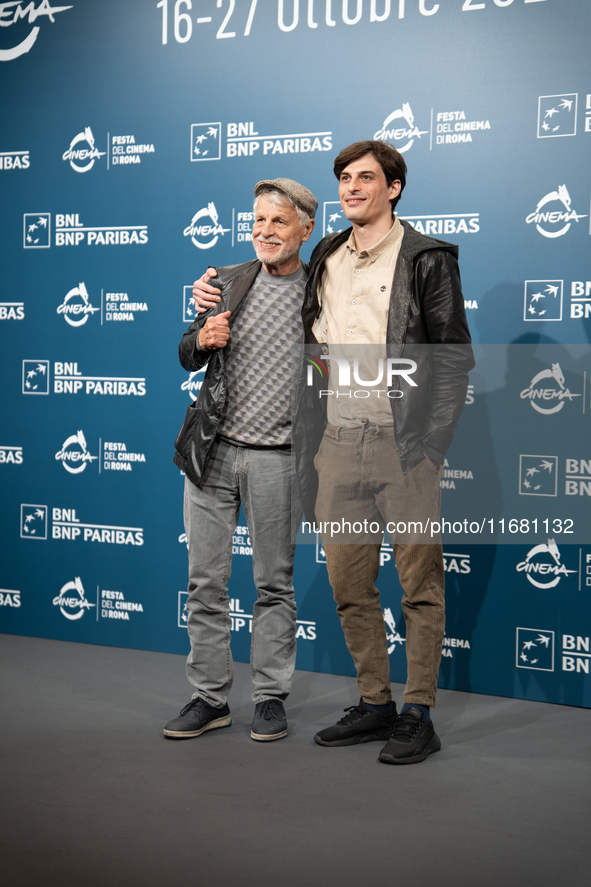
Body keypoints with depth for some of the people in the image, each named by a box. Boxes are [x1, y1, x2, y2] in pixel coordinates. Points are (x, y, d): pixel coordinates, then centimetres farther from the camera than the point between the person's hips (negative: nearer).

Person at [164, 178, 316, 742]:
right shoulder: (228, 281, 10)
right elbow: (188, 359, 14)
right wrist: (202, 340, -6)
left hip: (276, 458, -2)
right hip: (213, 451, 3)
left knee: (275, 583, 6)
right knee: (205, 581, 6)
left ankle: (270, 698, 18)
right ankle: (209, 698, 17)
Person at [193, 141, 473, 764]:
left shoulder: (427, 258, -1)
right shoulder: (325, 260, 15)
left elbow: (453, 358, -4)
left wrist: (431, 445, -13)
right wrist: (220, 292, 18)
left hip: (403, 445, -5)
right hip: (337, 443, 5)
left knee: (419, 583, 2)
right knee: (348, 585, 9)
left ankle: (418, 715, 13)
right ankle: (375, 704, 23)